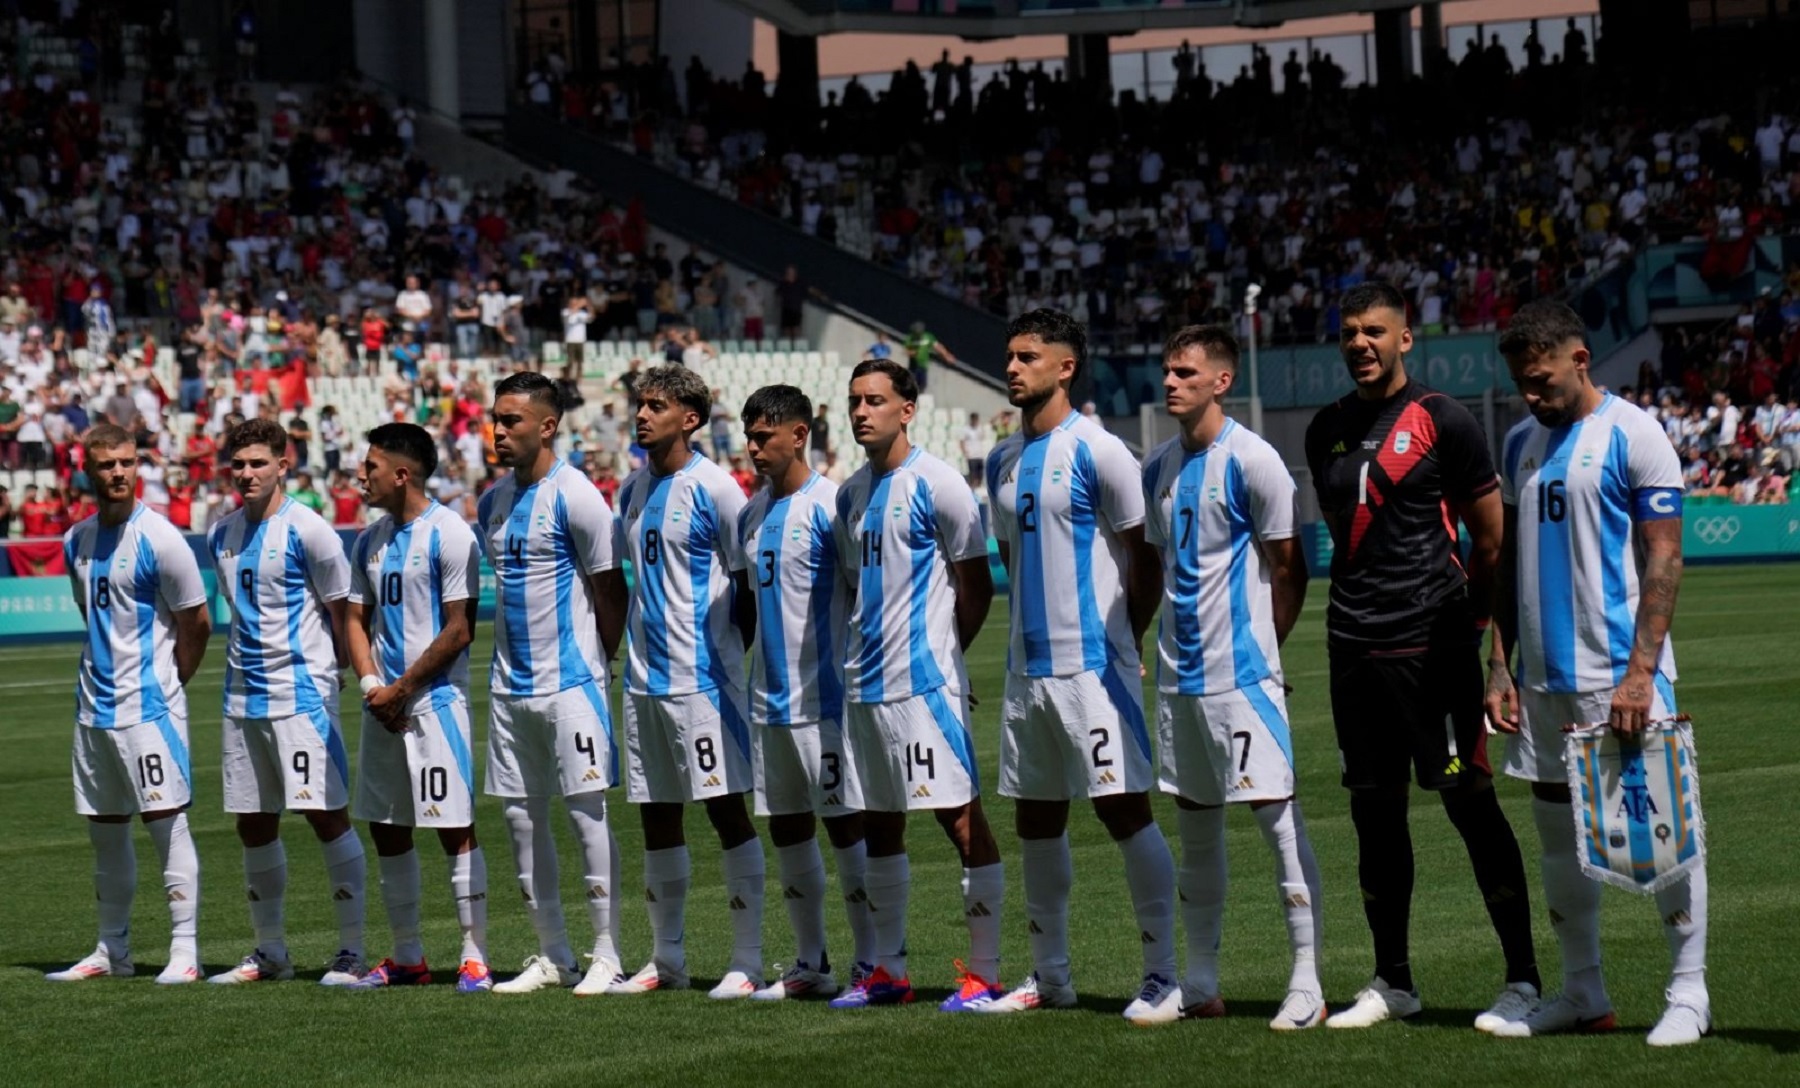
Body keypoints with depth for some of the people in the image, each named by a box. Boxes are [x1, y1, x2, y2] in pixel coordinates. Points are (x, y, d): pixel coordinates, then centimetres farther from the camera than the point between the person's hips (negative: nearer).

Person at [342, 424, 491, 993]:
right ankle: (407, 957, 18)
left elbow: (458, 630, -13)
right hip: (383, 705, 8)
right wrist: (370, 685, -2)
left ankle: (476, 956, -5)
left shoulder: (448, 534, -10)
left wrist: (400, 689, -11)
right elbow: (356, 619, 15)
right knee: (387, 831, 9)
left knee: (456, 829, -7)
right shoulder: (370, 541, 13)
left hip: (435, 699, -8)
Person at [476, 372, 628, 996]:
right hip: (510, 685, 8)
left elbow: (611, 591, -7)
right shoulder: (493, 501, 12)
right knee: (521, 817, 8)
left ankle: (607, 956, 0)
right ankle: (552, 956, 16)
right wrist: (508, 662, 17)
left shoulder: (574, 497, -10)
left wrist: (602, 666, -5)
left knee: (587, 813, -5)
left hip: (570, 682, -8)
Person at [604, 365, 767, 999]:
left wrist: (728, 654, -8)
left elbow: (752, 586, -7)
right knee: (656, 816, 10)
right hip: (645, 678, 8)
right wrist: (633, 651, 16)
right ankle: (667, 960, 18)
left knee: (726, 808, -6)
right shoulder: (633, 490, 13)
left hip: (702, 678, -8)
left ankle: (747, 963, -4)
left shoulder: (713, 489, -9)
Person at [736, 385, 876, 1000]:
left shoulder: (828, 506, -10)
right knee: (787, 829, 9)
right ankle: (810, 964, 16)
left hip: (822, 696, -8)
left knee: (845, 826, -4)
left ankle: (870, 963, 0)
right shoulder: (752, 514, 13)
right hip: (768, 698, 8)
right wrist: (742, 671, 17)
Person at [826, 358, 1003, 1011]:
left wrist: (939, 653, 1)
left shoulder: (935, 484, -8)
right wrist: (861, 657, 15)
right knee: (879, 825, 12)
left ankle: (985, 974, -5)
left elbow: (976, 586, -5)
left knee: (961, 818, -7)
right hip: (864, 683, 8)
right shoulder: (852, 493, 14)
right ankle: (888, 972, 19)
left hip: (924, 682, -8)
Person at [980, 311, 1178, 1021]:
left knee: (1123, 807, -9)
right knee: (1036, 817, 11)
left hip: (1092, 664, -8)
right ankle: (1049, 976, 20)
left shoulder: (1098, 452, -9)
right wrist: (1033, 627, 17)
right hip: (1027, 666, 8)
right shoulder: (1002, 462, 13)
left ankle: (1164, 976, -5)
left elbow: (1148, 557, -7)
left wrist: (1124, 643, -3)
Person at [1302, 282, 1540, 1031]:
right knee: (1375, 809, 9)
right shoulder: (1328, 430, 13)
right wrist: (1362, 608, 16)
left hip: (1434, 648, -6)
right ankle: (1392, 982, 18)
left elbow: (1491, 538, -1)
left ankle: (1523, 979, -2)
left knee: (1469, 802, -6)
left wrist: (1466, 620, 1)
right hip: (1354, 649, 6)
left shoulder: (1442, 421, -4)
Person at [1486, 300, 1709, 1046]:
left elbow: (1664, 560, -11)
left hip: (1621, 674, -7)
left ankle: (1689, 994, 3)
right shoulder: (1522, 443, 13)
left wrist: (1640, 671, -19)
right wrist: (1499, 666, 11)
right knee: (1558, 835, 11)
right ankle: (1583, 993, 20)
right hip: (1544, 677, 7)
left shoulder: (1632, 436, -7)